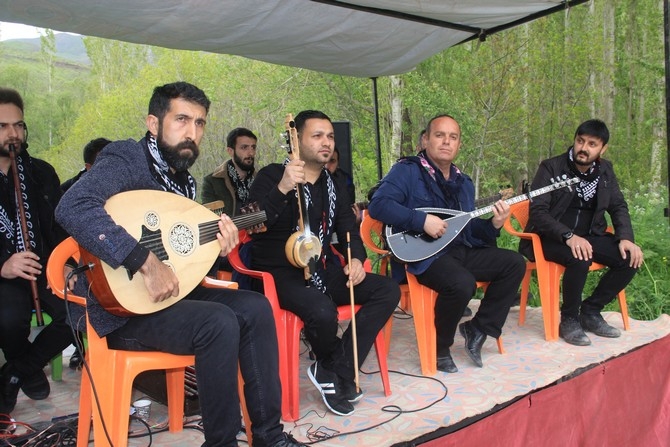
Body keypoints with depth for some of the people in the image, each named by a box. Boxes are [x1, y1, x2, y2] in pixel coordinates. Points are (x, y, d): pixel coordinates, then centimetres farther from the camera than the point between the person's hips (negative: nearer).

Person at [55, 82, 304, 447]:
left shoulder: (182, 179, 11)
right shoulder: (126, 158, -15)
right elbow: (72, 208, -34)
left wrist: (218, 249, -3)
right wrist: (145, 262, -36)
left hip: (165, 293, 9)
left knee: (256, 308, -4)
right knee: (219, 323, -27)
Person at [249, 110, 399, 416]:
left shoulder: (332, 184, 15)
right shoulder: (272, 176, -7)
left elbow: (348, 227, 19)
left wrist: (356, 258, -3)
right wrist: (282, 189, -38)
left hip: (323, 269, 7)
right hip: (281, 273, -7)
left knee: (388, 290, -10)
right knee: (323, 312, -37)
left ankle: (334, 371, -12)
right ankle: (339, 369, -1)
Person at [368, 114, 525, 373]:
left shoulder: (463, 182, 19)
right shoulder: (407, 170, -5)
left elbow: (470, 230, 19)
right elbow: (378, 204, -19)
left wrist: (493, 225, -2)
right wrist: (422, 220, -24)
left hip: (462, 250, 8)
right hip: (424, 255, -8)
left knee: (515, 263, -4)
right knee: (462, 284, -34)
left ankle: (478, 328, 4)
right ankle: (439, 348, -7)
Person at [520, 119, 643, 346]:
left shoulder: (605, 170, 8)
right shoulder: (551, 168, -9)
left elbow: (619, 207, 12)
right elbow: (537, 212, -17)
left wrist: (626, 238, -8)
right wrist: (568, 236, -31)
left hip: (589, 236, 6)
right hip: (553, 238, -6)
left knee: (630, 258, -16)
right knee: (580, 258, -35)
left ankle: (590, 311, 1)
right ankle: (569, 320, -13)